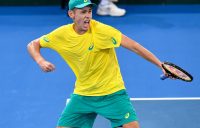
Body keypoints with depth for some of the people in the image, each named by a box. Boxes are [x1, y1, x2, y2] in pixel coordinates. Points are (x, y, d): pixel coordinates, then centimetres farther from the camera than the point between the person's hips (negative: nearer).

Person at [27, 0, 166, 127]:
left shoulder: (101, 30, -19)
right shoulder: (62, 34, -7)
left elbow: (134, 46, -22)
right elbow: (33, 45, 5)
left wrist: (160, 64, -29)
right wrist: (41, 61, -16)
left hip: (112, 92, -3)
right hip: (82, 94, 3)